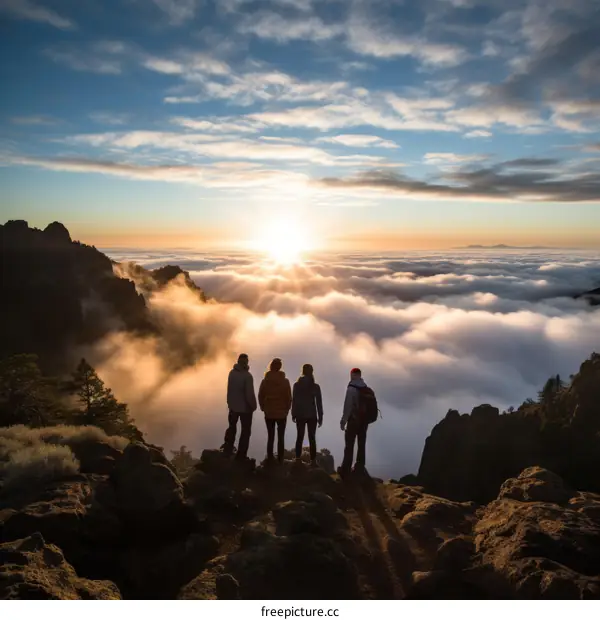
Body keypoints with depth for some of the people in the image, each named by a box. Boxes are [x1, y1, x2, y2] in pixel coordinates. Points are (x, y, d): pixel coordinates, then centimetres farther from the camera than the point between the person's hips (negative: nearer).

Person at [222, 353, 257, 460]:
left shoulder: (232, 373, -3)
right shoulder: (247, 375, -23)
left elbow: (229, 390, 4)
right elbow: (250, 393, -24)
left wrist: (230, 402, 14)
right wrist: (253, 406, -10)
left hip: (233, 405, 6)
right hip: (245, 407, -6)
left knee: (232, 427, 25)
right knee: (245, 431, 6)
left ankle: (228, 449, 34)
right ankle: (241, 455, 6)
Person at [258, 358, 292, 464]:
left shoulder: (265, 381, -3)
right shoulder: (285, 381, -6)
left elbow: (260, 396, -2)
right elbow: (289, 397, -5)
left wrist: (264, 408, 9)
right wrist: (287, 409, 8)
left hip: (269, 413, 1)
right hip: (282, 413, -1)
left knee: (270, 437, 8)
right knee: (281, 437, 6)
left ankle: (270, 460, 7)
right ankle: (280, 460, 5)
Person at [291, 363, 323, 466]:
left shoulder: (297, 385, -3)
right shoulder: (316, 386, -4)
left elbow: (294, 401, -2)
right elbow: (319, 403, -3)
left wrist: (293, 414, 6)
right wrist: (320, 417, 3)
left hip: (300, 415, 1)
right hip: (312, 415, -1)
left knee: (300, 437, 10)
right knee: (312, 438, 3)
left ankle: (298, 459, 7)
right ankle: (313, 460, 1)